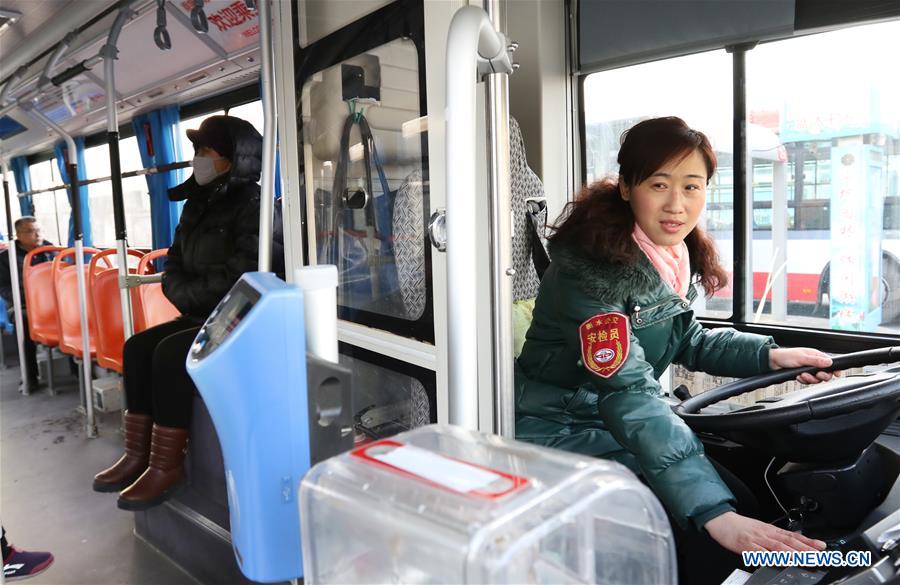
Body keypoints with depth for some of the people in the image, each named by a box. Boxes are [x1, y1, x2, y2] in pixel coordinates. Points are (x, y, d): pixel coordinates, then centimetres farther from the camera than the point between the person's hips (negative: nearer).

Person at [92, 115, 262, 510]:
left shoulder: (252, 206, -14)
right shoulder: (198, 205, 13)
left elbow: (240, 275, -21)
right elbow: (174, 263, 16)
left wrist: (189, 295, -9)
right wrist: (186, 297, -4)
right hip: (202, 315, 9)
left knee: (170, 354, -23)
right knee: (138, 347, -1)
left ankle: (167, 466, -12)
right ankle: (138, 454, 4)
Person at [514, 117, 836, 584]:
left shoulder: (675, 254, 0)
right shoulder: (593, 267, -26)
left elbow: (684, 340, 16)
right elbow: (628, 392, -35)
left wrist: (770, 355, 3)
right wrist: (714, 514, -40)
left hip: (611, 422, 8)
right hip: (558, 430, -8)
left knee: (741, 499, 1)